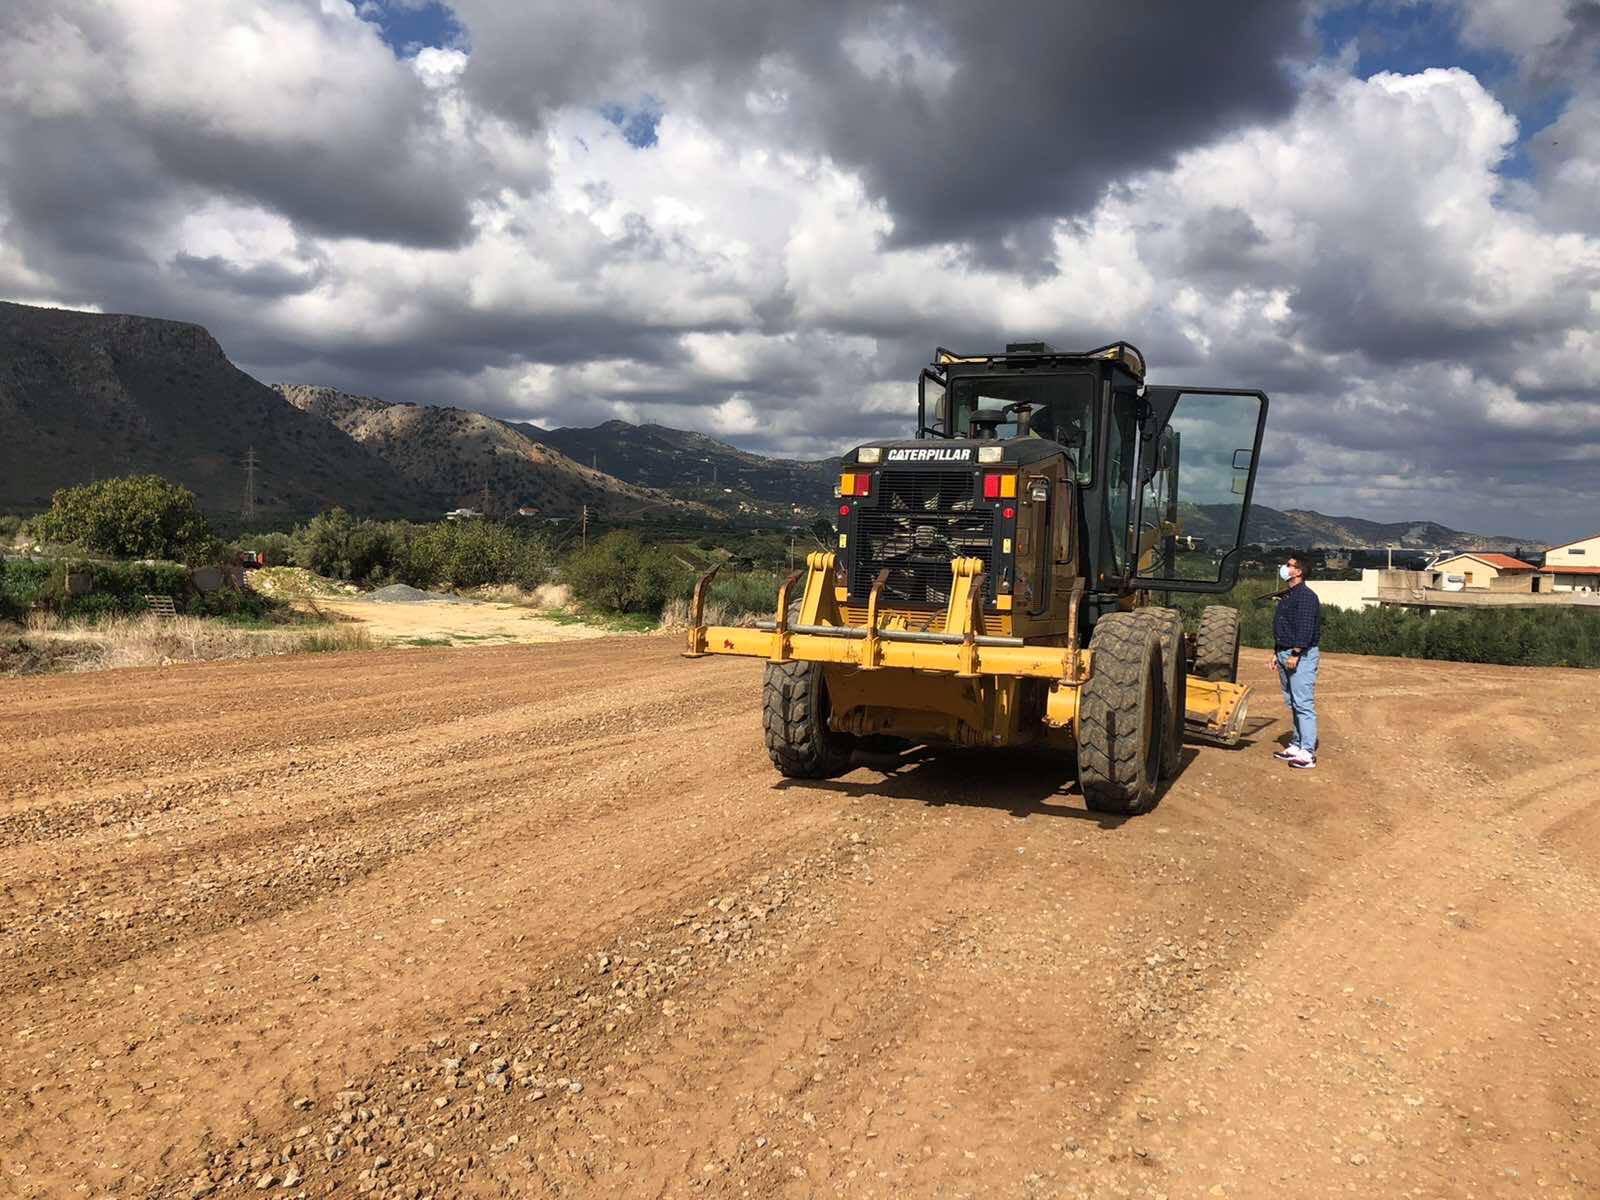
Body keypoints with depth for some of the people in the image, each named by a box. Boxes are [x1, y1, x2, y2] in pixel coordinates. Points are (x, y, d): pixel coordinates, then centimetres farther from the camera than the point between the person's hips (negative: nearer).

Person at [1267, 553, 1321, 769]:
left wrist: (1295, 654, -23)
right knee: (1292, 703, 14)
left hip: (1302, 656, -10)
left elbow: (1305, 628, -20)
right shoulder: (1286, 596, 18)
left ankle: (1307, 752, -11)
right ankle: (1297, 745, 21)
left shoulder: (1306, 596, -13)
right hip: (1285, 654, 10)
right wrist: (1277, 653, 20)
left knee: (1303, 704, -11)